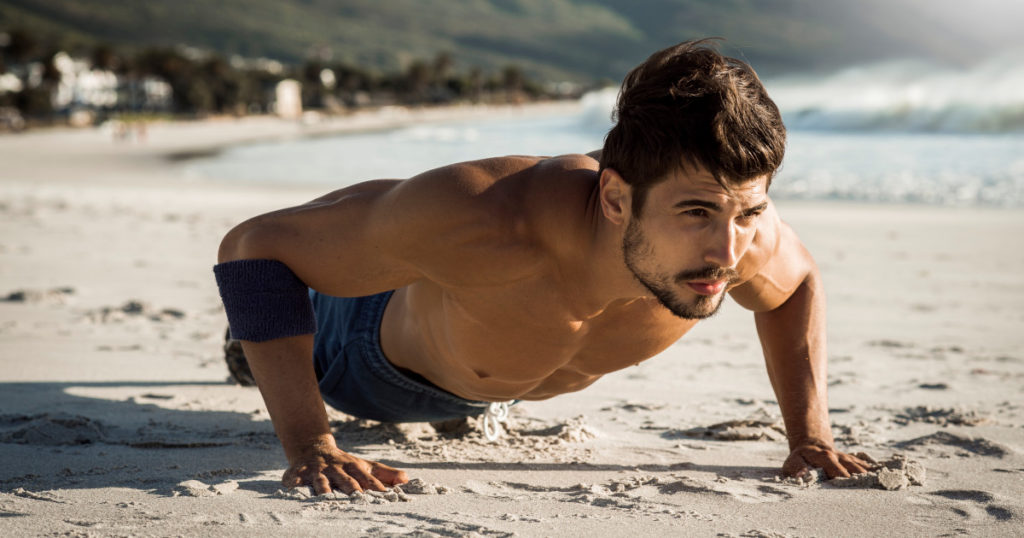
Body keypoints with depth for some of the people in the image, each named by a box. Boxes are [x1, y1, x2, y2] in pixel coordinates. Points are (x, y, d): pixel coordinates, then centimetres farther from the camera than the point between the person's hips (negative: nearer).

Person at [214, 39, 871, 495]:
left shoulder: (743, 231, -40)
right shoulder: (483, 215, -54)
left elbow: (799, 284, -13)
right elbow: (256, 244, -42)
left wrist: (811, 435, -22)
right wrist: (309, 447, -50)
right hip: (389, 349, -3)